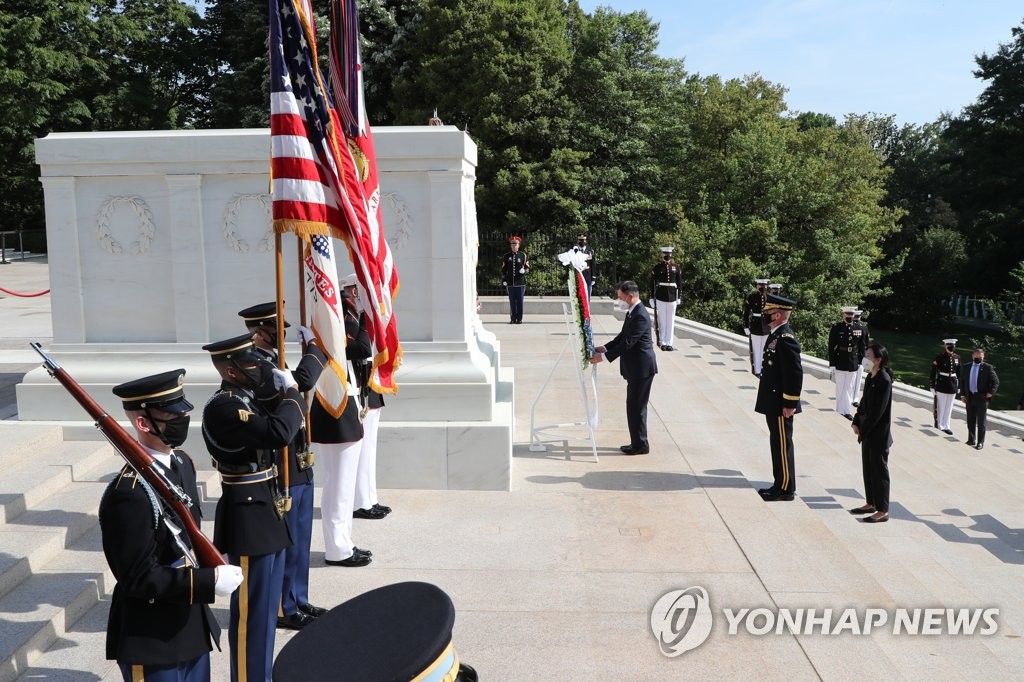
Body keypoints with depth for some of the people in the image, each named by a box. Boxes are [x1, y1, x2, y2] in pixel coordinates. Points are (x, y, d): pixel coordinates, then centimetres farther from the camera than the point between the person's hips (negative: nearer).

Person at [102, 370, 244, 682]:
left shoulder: (182, 463, 2)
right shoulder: (128, 494, -25)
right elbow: (139, 578, -24)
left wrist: (209, 567, 7)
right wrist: (210, 581, -23)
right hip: (151, 640, -8)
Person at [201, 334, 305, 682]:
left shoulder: (248, 399, 9)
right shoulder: (222, 408, -21)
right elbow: (280, 432, -32)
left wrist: (284, 393, 1)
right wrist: (292, 392, -18)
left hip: (267, 513, 10)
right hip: (249, 519, -10)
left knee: (267, 606, 20)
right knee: (251, 611, 3)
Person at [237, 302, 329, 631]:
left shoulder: (270, 360, 11)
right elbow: (302, 381, -34)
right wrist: (314, 345, -21)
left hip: (298, 468, 10)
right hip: (281, 473, -10)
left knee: (299, 542, 19)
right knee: (285, 544, 5)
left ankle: (298, 602, 33)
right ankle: (283, 609, 21)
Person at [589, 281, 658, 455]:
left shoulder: (640, 316, -21)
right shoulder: (632, 312, 11)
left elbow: (627, 342, -23)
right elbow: (623, 336, 17)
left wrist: (604, 357, -20)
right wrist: (605, 347, 6)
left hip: (641, 368, -10)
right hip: (636, 368, 10)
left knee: (636, 406, -2)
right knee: (635, 406, 15)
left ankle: (640, 445, 8)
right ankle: (638, 442, 25)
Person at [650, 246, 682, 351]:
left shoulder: (675, 267, 6)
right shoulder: (658, 267, 1)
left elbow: (679, 282, 10)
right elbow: (653, 282, 2)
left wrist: (678, 296, 6)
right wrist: (653, 296, -2)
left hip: (672, 296, 2)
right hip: (660, 297, -2)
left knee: (671, 321, 5)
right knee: (662, 320, 2)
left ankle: (669, 343, 10)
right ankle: (663, 343, 8)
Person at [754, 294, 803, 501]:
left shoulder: (786, 340, -19)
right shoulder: (775, 336, 11)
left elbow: (795, 374, -22)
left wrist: (790, 404, -19)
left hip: (781, 404, -10)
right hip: (772, 402, 10)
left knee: (782, 445, 0)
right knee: (777, 443, 16)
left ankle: (786, 489, 11)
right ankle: (780, 484, 27)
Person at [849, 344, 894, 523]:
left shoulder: (884, 380, -19)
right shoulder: (870, 377, 7)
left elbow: (879, 410, -21)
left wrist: (864, 428, -17)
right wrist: (856, 423, 4)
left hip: (878, 434, -8)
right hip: (867, 432, 8)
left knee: (879, 470, 1)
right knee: (868, 467, 16)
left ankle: (883, 511, 10)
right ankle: (870, 503, 30)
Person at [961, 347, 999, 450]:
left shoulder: (988, 368, -5)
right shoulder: (967, 367, 8)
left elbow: (995, 382, -3)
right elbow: (962, 381, 15)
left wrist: (990, 393, -12)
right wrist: (963, 394, 8)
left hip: (981, 398, -4)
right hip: (969, 398, 4)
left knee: (981, 422, 1)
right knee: (970, 421, 13)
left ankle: (980, 442, 8)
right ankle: (971, 439, 24)